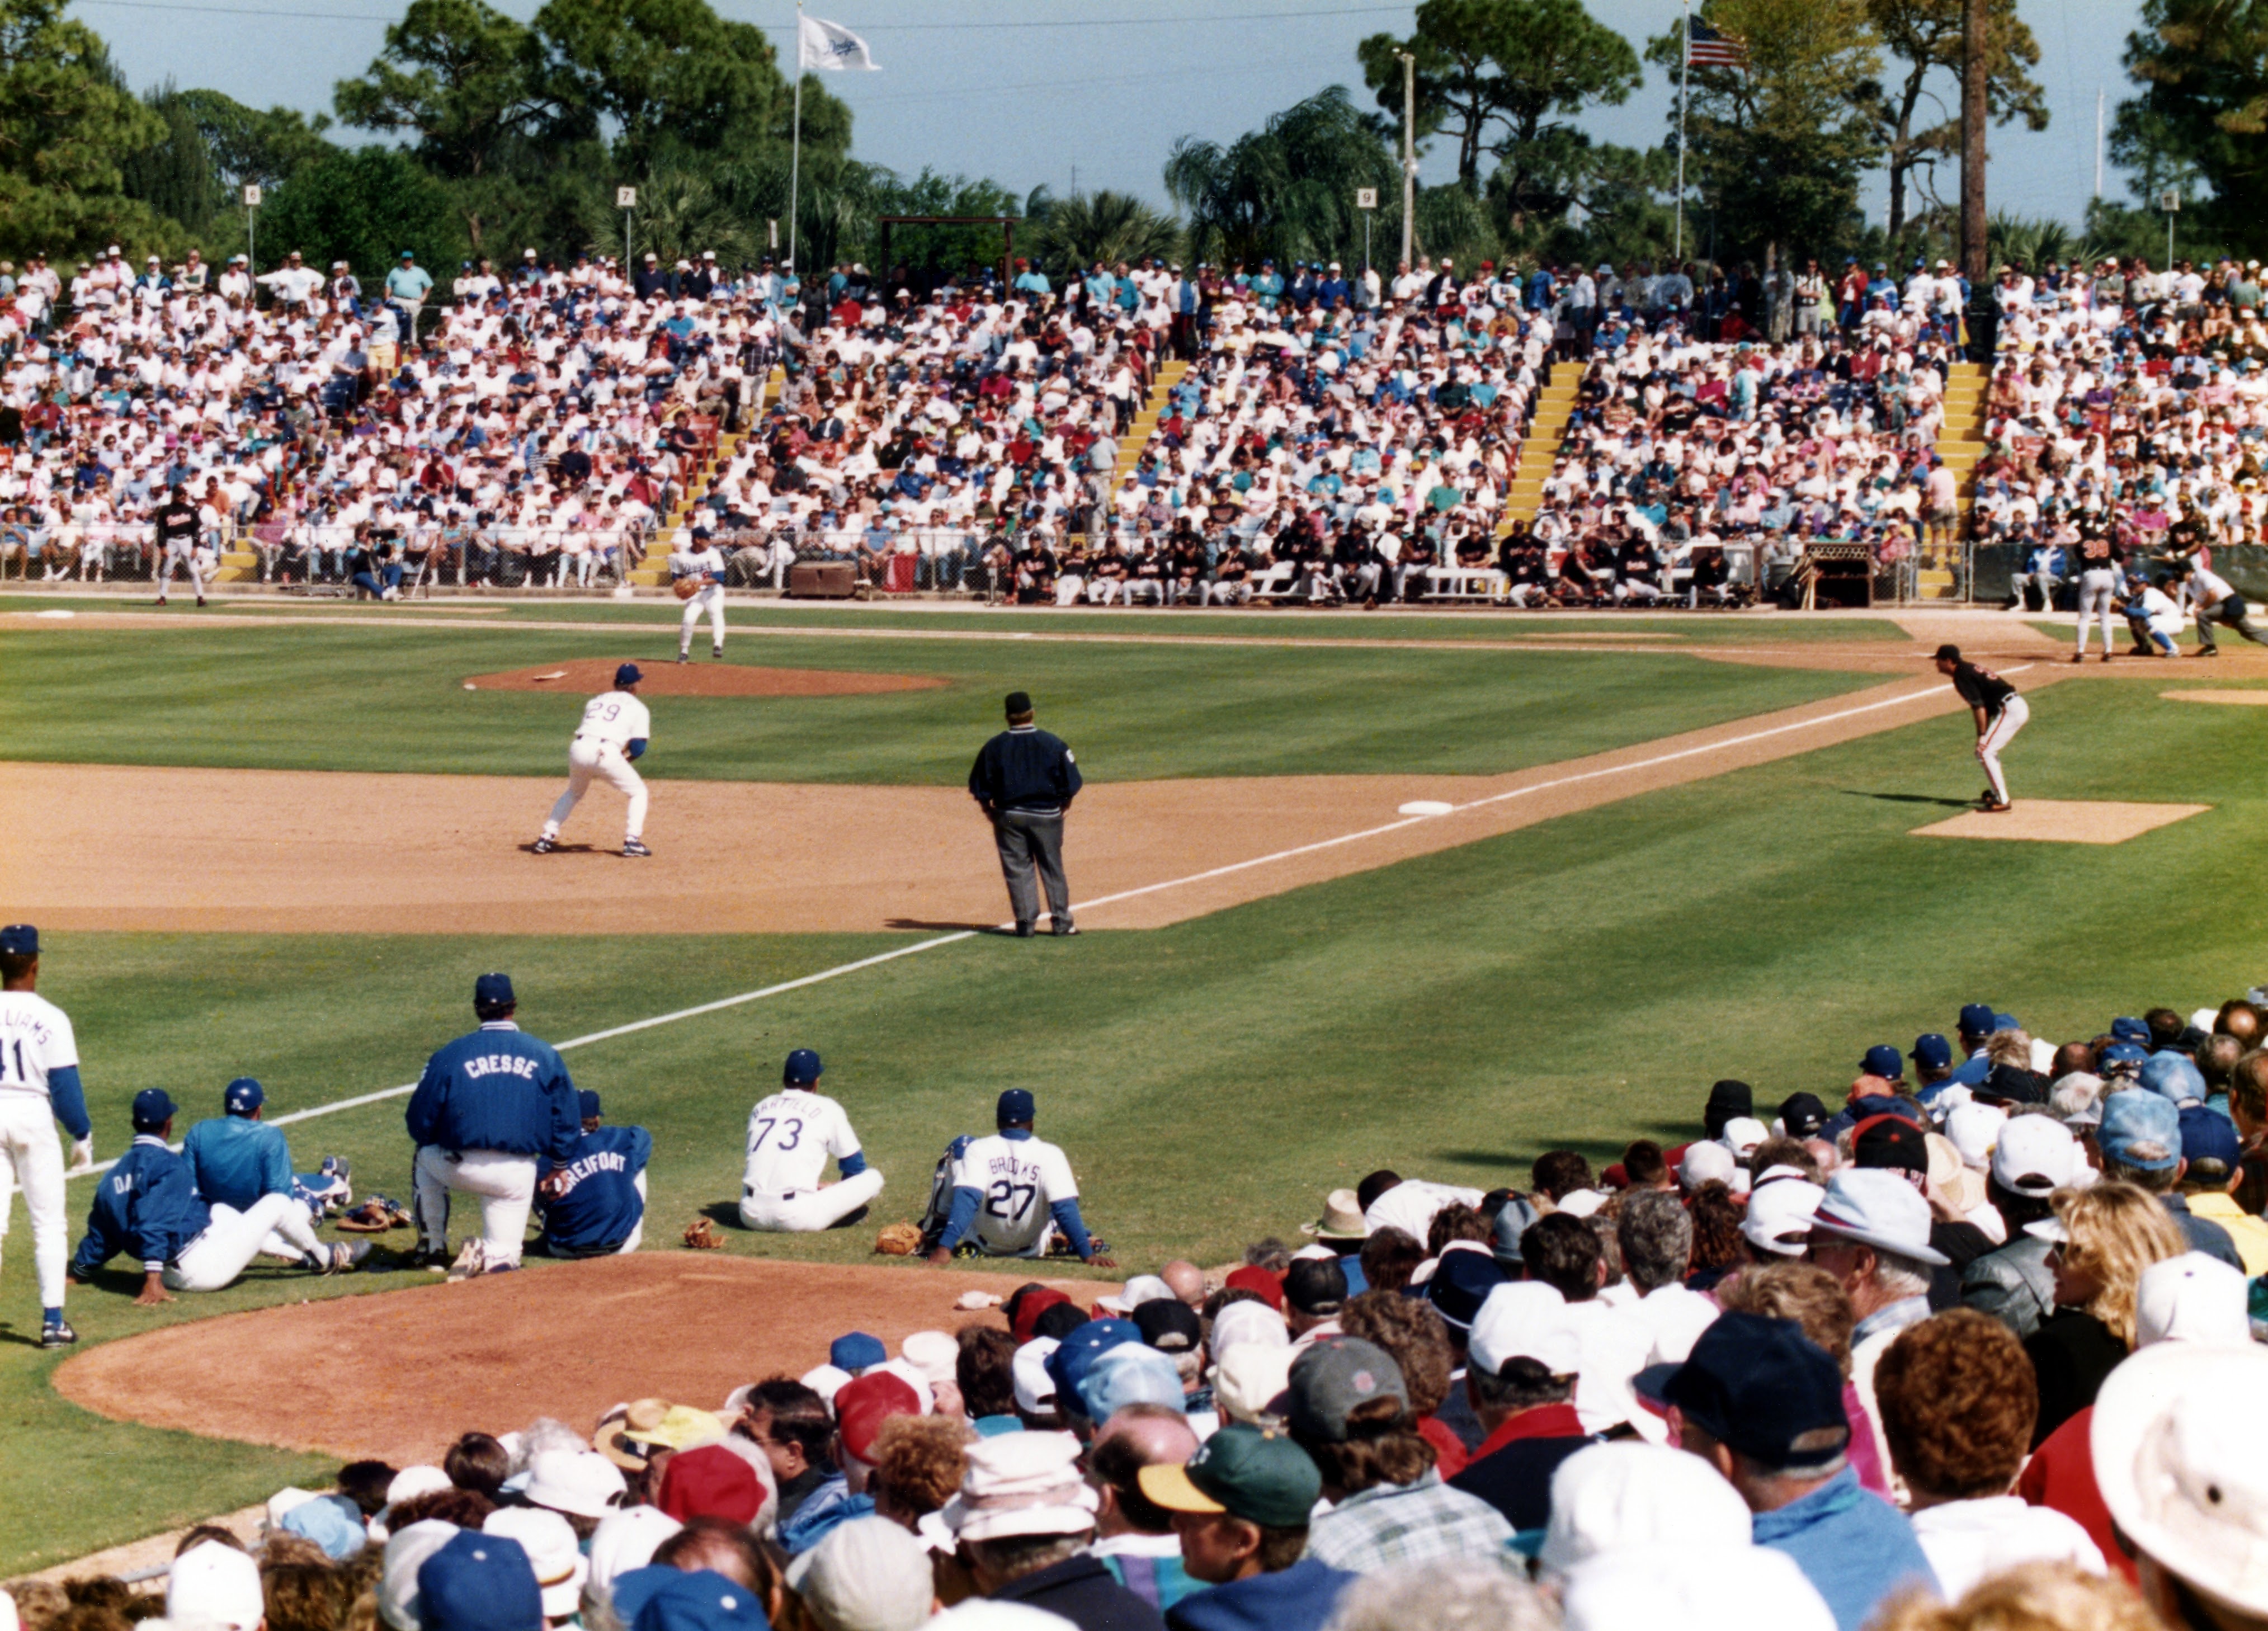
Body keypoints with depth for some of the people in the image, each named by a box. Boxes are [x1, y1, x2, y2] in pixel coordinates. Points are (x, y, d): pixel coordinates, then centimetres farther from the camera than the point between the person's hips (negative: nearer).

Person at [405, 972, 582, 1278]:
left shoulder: (449, 1054, 0)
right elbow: (568, 1119, 9)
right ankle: (495, 1255, -16)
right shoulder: (546, 1055, 5)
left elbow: (420, 1121, 3)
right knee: (505, 1258, 20)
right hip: (518, 1177, 1)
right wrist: (559, 1166, 25)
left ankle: (434, 1249, 27)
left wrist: (427, 1143, 25)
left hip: (459, 1169, -1)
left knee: (425, 1157, 34)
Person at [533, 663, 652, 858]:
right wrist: (626, 757, 23)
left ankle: (547, 838, 23)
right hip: (606, 752, -5)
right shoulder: (637, 708, 13)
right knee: (638, 792, 15)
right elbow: (638, 748, 3)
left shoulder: (596, 701, 27)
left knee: (574, 792, 31)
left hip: (578, 748, 5)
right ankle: (632, 842, 0)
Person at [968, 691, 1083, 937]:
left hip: (1008, 816, 0)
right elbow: (1071, 781, -4)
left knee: (1017, 870, 6)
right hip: (1046, 815, 0)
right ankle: (1061, 921, 10)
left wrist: (988, 810, 11)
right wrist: (1064, 805, 10)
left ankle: (1025, 923, 3)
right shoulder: (1052, 744, -5)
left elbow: (980, 787, -2)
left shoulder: (994, 747, -4)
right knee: (1052, 869, 9)